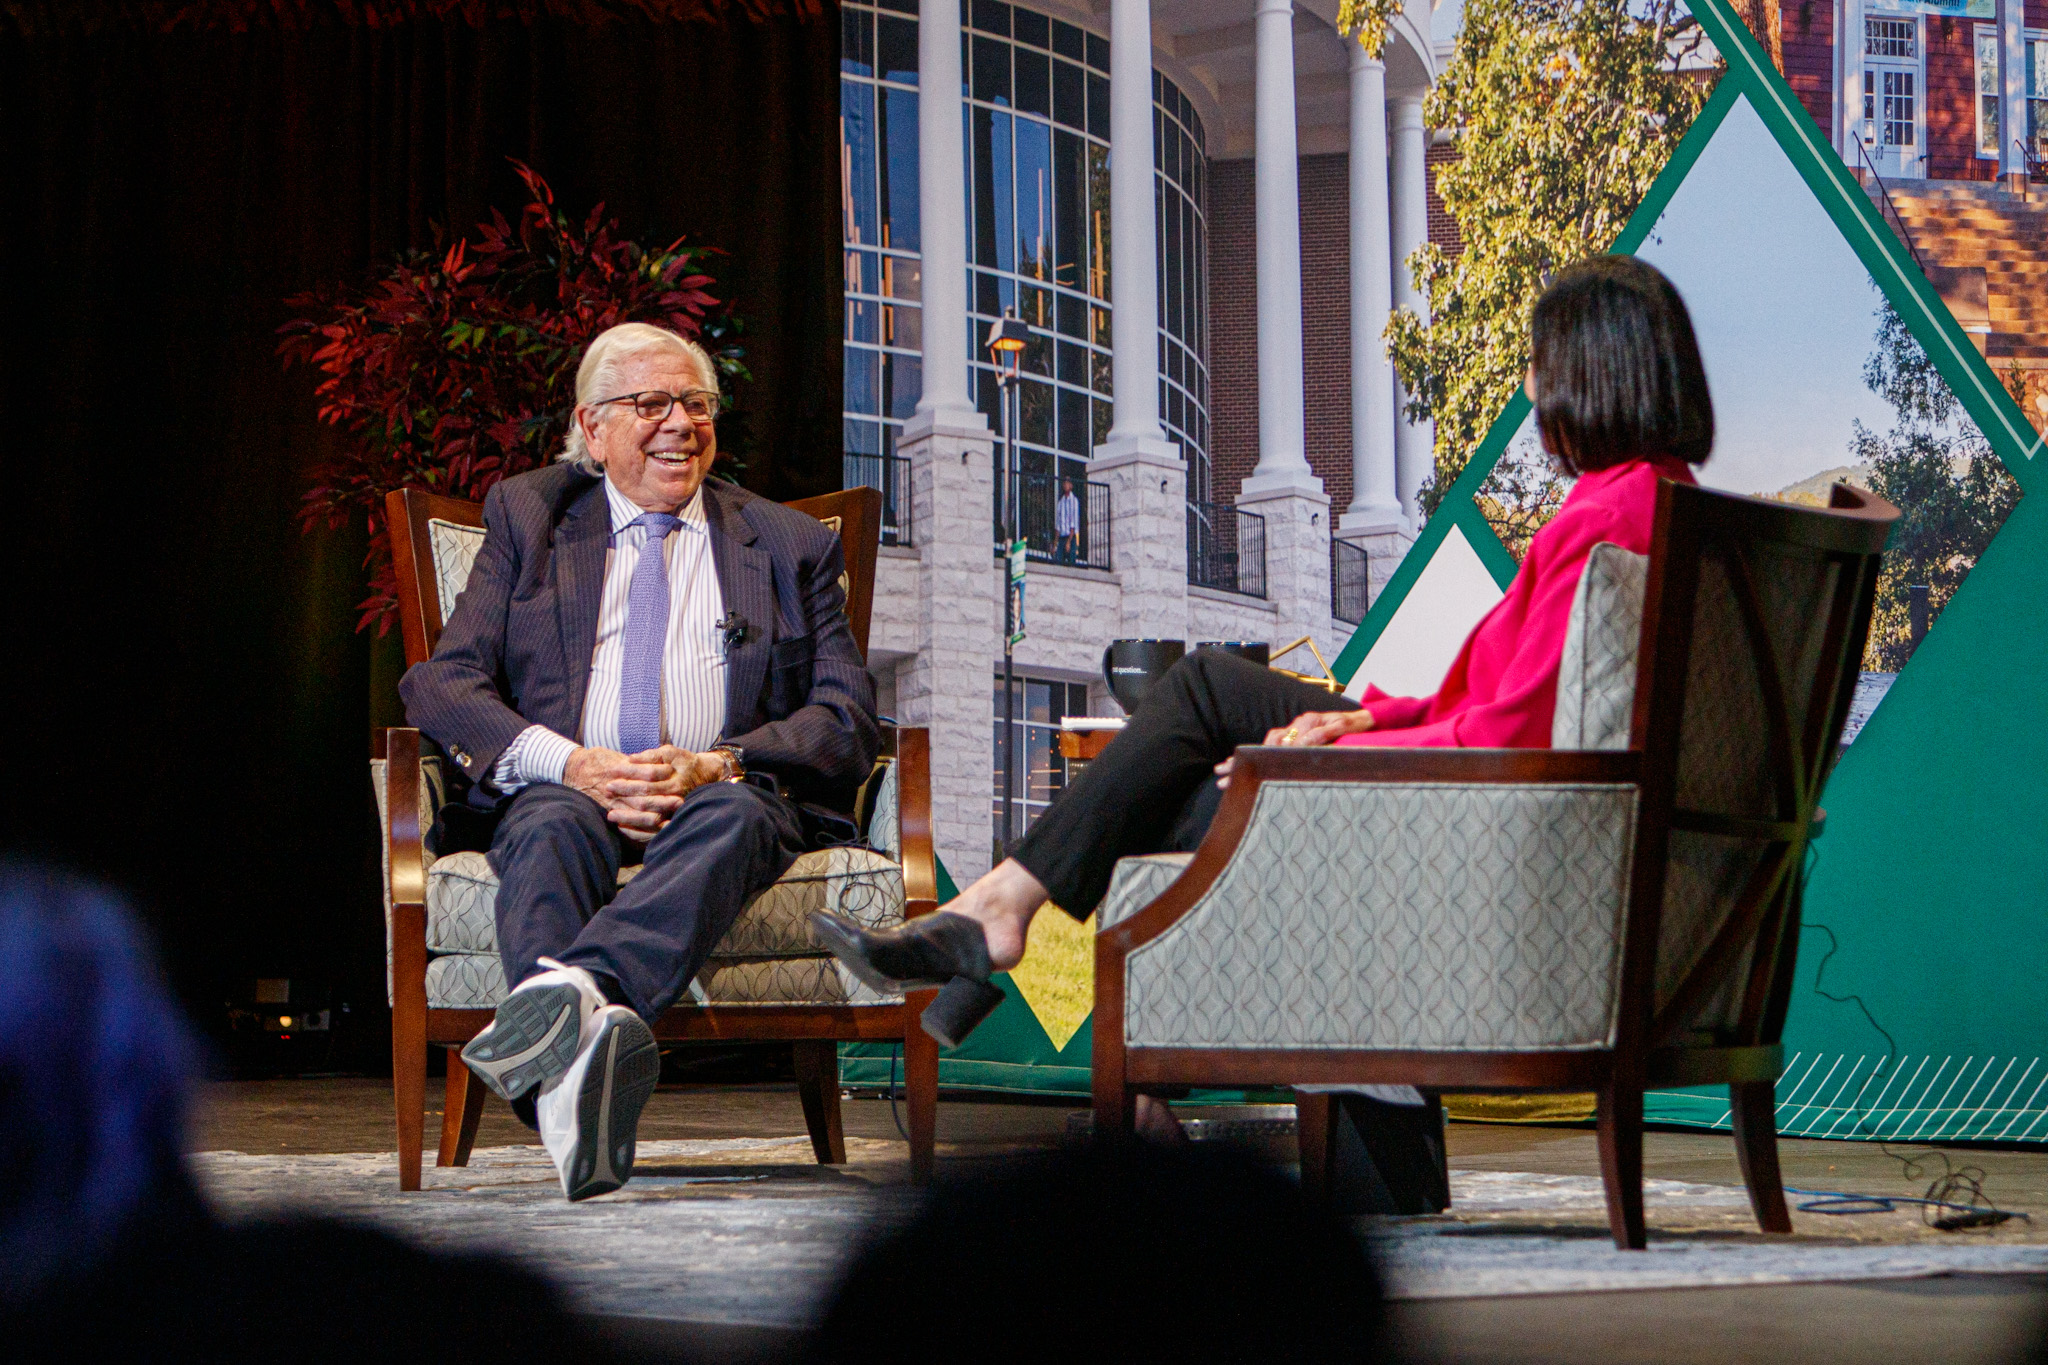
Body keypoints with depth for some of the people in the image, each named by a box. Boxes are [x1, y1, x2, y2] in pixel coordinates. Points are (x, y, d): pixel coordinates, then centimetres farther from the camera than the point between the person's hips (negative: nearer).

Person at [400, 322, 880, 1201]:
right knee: (558, 824, -36)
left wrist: (719, 765, -12)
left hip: (721, 795, 0)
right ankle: (585, 1037, -62)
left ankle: (572, 988, -60)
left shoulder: (791, 545, 21)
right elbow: (440, 685, 8)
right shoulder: (527, 519, 20)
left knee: (733, 818, -36)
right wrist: (569, 764, -12)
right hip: (564, 791, 0)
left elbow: (847, 721, 10)